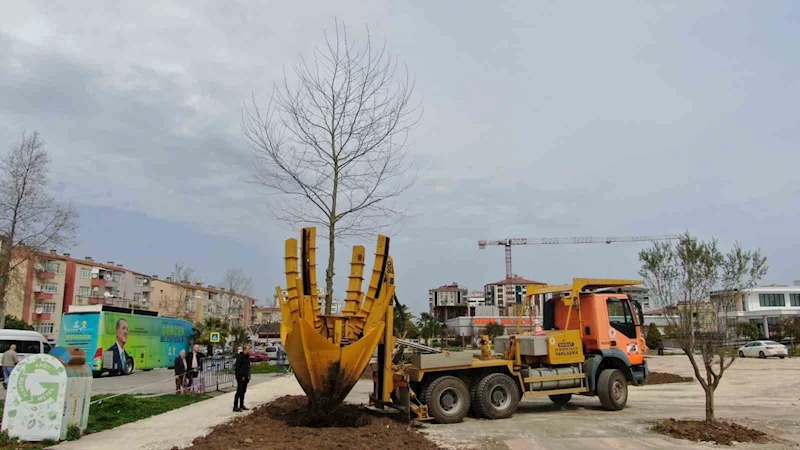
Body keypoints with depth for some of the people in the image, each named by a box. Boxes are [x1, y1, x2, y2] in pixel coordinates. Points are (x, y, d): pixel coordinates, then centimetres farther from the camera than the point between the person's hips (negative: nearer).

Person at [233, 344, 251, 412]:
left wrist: (248, 376, 12)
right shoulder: (240, 356, -16)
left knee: (243, 391, 14)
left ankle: (241, 405, 24)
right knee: (239, 392, -6)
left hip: (245, 378, 8)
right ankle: (235, 407, -1)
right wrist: (241, 376, -18)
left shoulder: (247, 356, 11)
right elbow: (237, 367, -19)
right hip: (240, 378, -8)